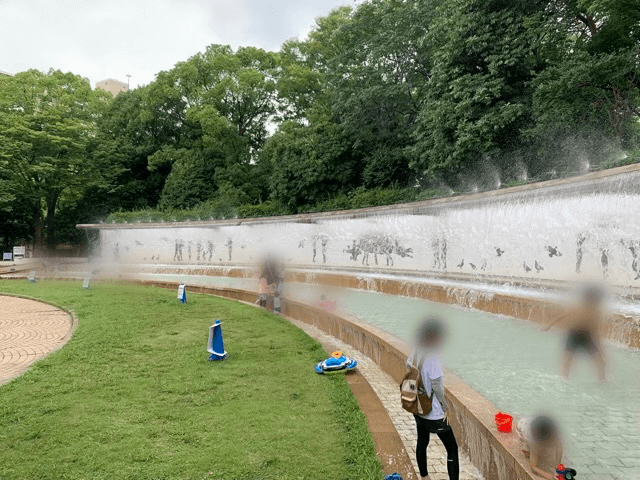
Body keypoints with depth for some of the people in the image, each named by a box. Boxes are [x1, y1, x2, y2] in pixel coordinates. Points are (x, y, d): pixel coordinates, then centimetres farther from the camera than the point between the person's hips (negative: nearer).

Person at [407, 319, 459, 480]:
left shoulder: (414, 354, -4)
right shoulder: (431, 359, -26)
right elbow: (436, 387, -22)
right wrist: (445, 408, -9)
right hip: (434, 414, -8)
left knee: (422, 442, 24)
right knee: (452, 449, 6)